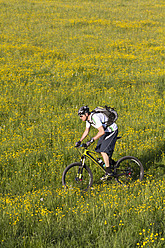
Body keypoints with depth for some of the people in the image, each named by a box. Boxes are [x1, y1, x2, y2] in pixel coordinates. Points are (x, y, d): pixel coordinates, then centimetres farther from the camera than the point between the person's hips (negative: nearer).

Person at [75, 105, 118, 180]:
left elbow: (102, 131, -36)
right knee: (99, 149, 8)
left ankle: (108, 172, -13)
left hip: (112, 131, -10)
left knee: (103, 150, -16)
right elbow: (86, 131, 12)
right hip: (106, 131, 10)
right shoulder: (88, 119, 0)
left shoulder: (95, 117, -30)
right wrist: (80, 141, 4)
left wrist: (92, 140, -38)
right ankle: (111, 162, 25)